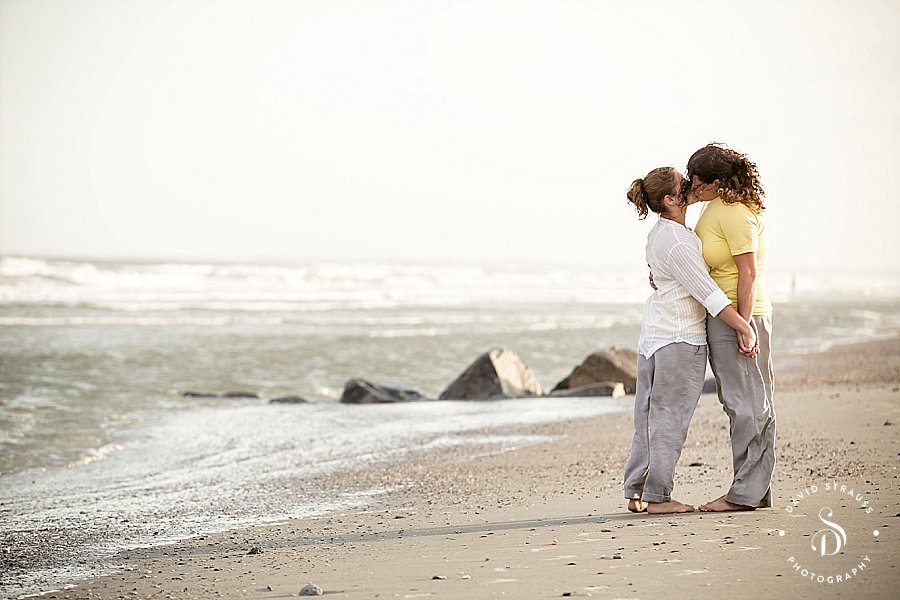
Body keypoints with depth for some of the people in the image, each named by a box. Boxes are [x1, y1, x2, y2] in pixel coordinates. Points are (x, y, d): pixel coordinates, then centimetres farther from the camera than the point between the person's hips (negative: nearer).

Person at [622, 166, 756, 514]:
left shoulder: (659, 233, 8)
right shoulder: (677, 244, -22)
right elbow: (709, 294, -23)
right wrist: (745, 328, -20)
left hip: (655, 331, 9)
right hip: (681, 338, -9)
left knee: (649, 416, 12)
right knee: (669, 419, -2)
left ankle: (636, 492, 16)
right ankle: (656, 496, 3)